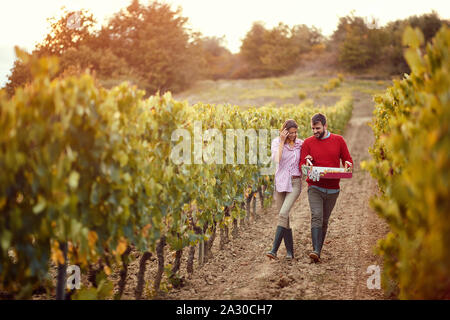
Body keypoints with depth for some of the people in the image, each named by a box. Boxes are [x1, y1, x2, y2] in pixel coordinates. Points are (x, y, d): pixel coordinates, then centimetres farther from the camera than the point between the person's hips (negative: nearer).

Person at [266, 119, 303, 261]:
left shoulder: (301, 144, 4)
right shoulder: (276, 142, 1)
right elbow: (276, 159, -17)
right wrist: (282, 142, -15)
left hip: (295, 183, -2)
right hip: (280, 183, 2)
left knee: (283, 214, -19)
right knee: (283, 217, 4)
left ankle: (274, 249, -20)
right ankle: (290, 251, 14)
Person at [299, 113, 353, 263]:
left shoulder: (338, 140, 5)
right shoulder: (308, 142, 2)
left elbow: (348, 160, 13)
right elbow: (301, 166, 2)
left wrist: (348, 165, -11)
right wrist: (307, 163, -20)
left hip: (332, 189, 2)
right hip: (315, 187, -2)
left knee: (324, 221, 9)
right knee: (316, 217, -20)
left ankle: (318, 251, 19)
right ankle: (316, 251, -25)